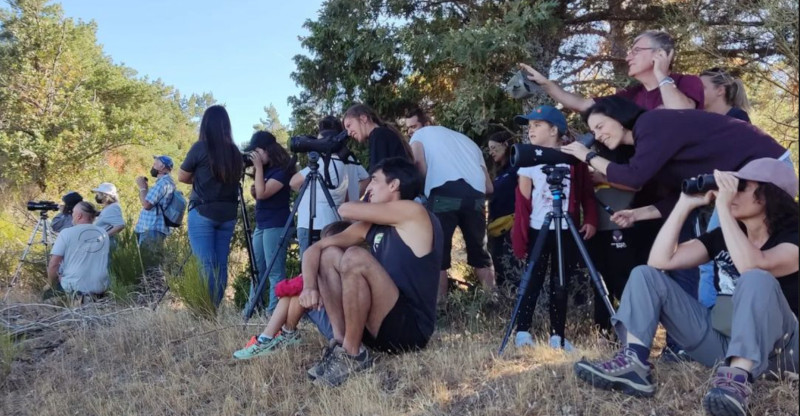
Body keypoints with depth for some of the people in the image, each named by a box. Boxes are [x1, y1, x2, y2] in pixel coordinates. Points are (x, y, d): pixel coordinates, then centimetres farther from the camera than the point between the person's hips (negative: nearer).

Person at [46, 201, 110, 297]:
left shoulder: (66, 233, -7)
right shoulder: (103, 233, 5)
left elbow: (53, 265, -10)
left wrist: (53, 286, 5)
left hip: (74, 288, -3)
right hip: (100, 289, 3)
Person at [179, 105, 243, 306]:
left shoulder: (200, 147, -6)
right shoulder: (235, 152, 6)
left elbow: (182, 177, 4)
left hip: (203, 213, -4)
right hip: (227, 214, 4)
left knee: (205, 264, -4)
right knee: (220, 264, 8)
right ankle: (214, 308, 11)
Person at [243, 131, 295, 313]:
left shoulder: (282, 170, -12)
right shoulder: (266, 169, 14)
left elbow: (262, 193, -19)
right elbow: (257, 193, 17)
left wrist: (258, 167, -14)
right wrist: (255, 169, 8)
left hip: (276, 226, -10)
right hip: (261, 224, 10)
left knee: (275, 272, -9)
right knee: (257, 271, 13)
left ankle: (273, 312, -8)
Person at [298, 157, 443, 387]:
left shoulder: (413, 212, -10)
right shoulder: (370, 226, 12)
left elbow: (346, 210, -9)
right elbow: (315, 248, 7)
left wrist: (364, 206, 14)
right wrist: (309, 286, -11)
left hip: (411, 328, -8)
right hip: (380, 326, 8)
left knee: (355, 257, -27)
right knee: (329, 254, 3)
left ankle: (352, 354, -13)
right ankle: (342, 342, -4)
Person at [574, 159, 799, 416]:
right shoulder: (722, 236, 9)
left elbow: (753, 267, -33)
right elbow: (660, 260, -5)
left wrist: (723, 206, -28)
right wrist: (685, 203, -6)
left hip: (776, 347, -6)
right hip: (721, 339, 6)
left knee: (757, 280, -35)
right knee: (645, 274, -5)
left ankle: (738, 379, -46)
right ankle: (633, 364, -26)